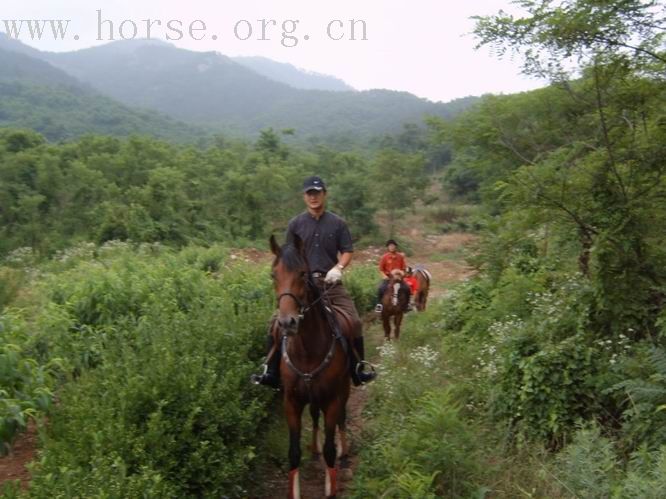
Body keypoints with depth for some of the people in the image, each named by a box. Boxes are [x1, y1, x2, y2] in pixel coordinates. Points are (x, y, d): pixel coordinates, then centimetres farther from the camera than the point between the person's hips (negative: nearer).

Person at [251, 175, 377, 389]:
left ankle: (358, 369, 10)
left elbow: (348, 251, 6)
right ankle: (271, 373, -1)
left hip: (330, 282, 0)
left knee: (354, 322, -8)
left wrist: (338, 268, -13)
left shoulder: (337, 223, 4)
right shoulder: (295, 223, 5)